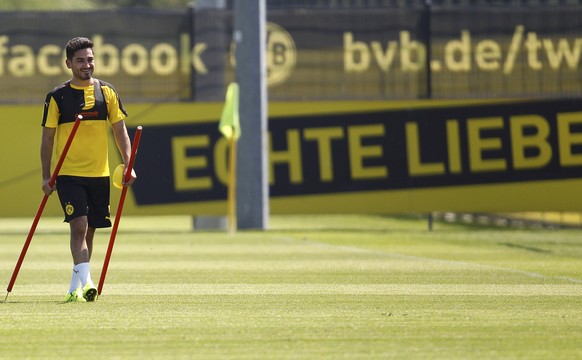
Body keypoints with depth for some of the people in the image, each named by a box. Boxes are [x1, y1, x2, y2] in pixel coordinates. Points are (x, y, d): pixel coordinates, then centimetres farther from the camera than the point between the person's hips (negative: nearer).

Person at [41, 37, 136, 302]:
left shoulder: (107, 92, 6)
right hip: (69, 174, -3)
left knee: (89, 230, 9)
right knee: (79, 226, -18)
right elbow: (48, 138, 3)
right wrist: (46, 176, -1)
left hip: (99, 174, 3)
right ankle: (85, 282, -26)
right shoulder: (57, 97, -1)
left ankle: (76, 288, 22)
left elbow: (120, 131, 8)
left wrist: (128, 165, -3)